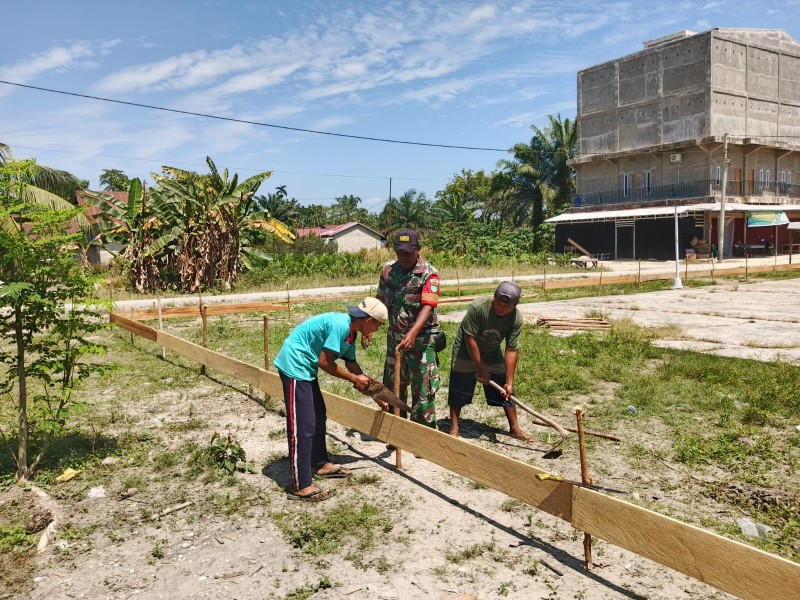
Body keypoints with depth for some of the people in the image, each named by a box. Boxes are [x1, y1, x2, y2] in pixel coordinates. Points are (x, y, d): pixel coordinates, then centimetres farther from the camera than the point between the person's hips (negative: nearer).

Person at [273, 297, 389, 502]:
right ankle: (301, 487, -5)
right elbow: (324, 363, -21)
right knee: (302, 426, -9)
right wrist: (354, 379, -9)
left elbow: (352, 365, 17)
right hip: (294, 365, -10)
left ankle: (321, 464, 37)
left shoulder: (350, 331, 7)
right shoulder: (339, 325, -22)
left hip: (306, 368, 10)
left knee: (318, 417, 21)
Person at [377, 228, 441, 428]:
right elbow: (380, 300, 12)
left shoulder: (429, 273, -15)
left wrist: (412, 333, -40)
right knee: (393, 384, 16)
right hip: (395, 336, 6)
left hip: (422, 338, -5)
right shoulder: (388, 269, 2)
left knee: (423, 387, 0)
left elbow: (428, 307, -27)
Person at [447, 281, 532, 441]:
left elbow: (512, 350, -19)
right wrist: (481, 368, -21)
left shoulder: (516, 318, -23)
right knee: (458, 389, -2)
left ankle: (514, 428, 17)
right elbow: (470, 339, -27)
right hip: (466, 352, -3)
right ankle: (454, 428, 12)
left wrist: (509, 382, -20)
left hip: (492, 352, 3)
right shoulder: (478, 307, -34)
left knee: (505, 390, 3)